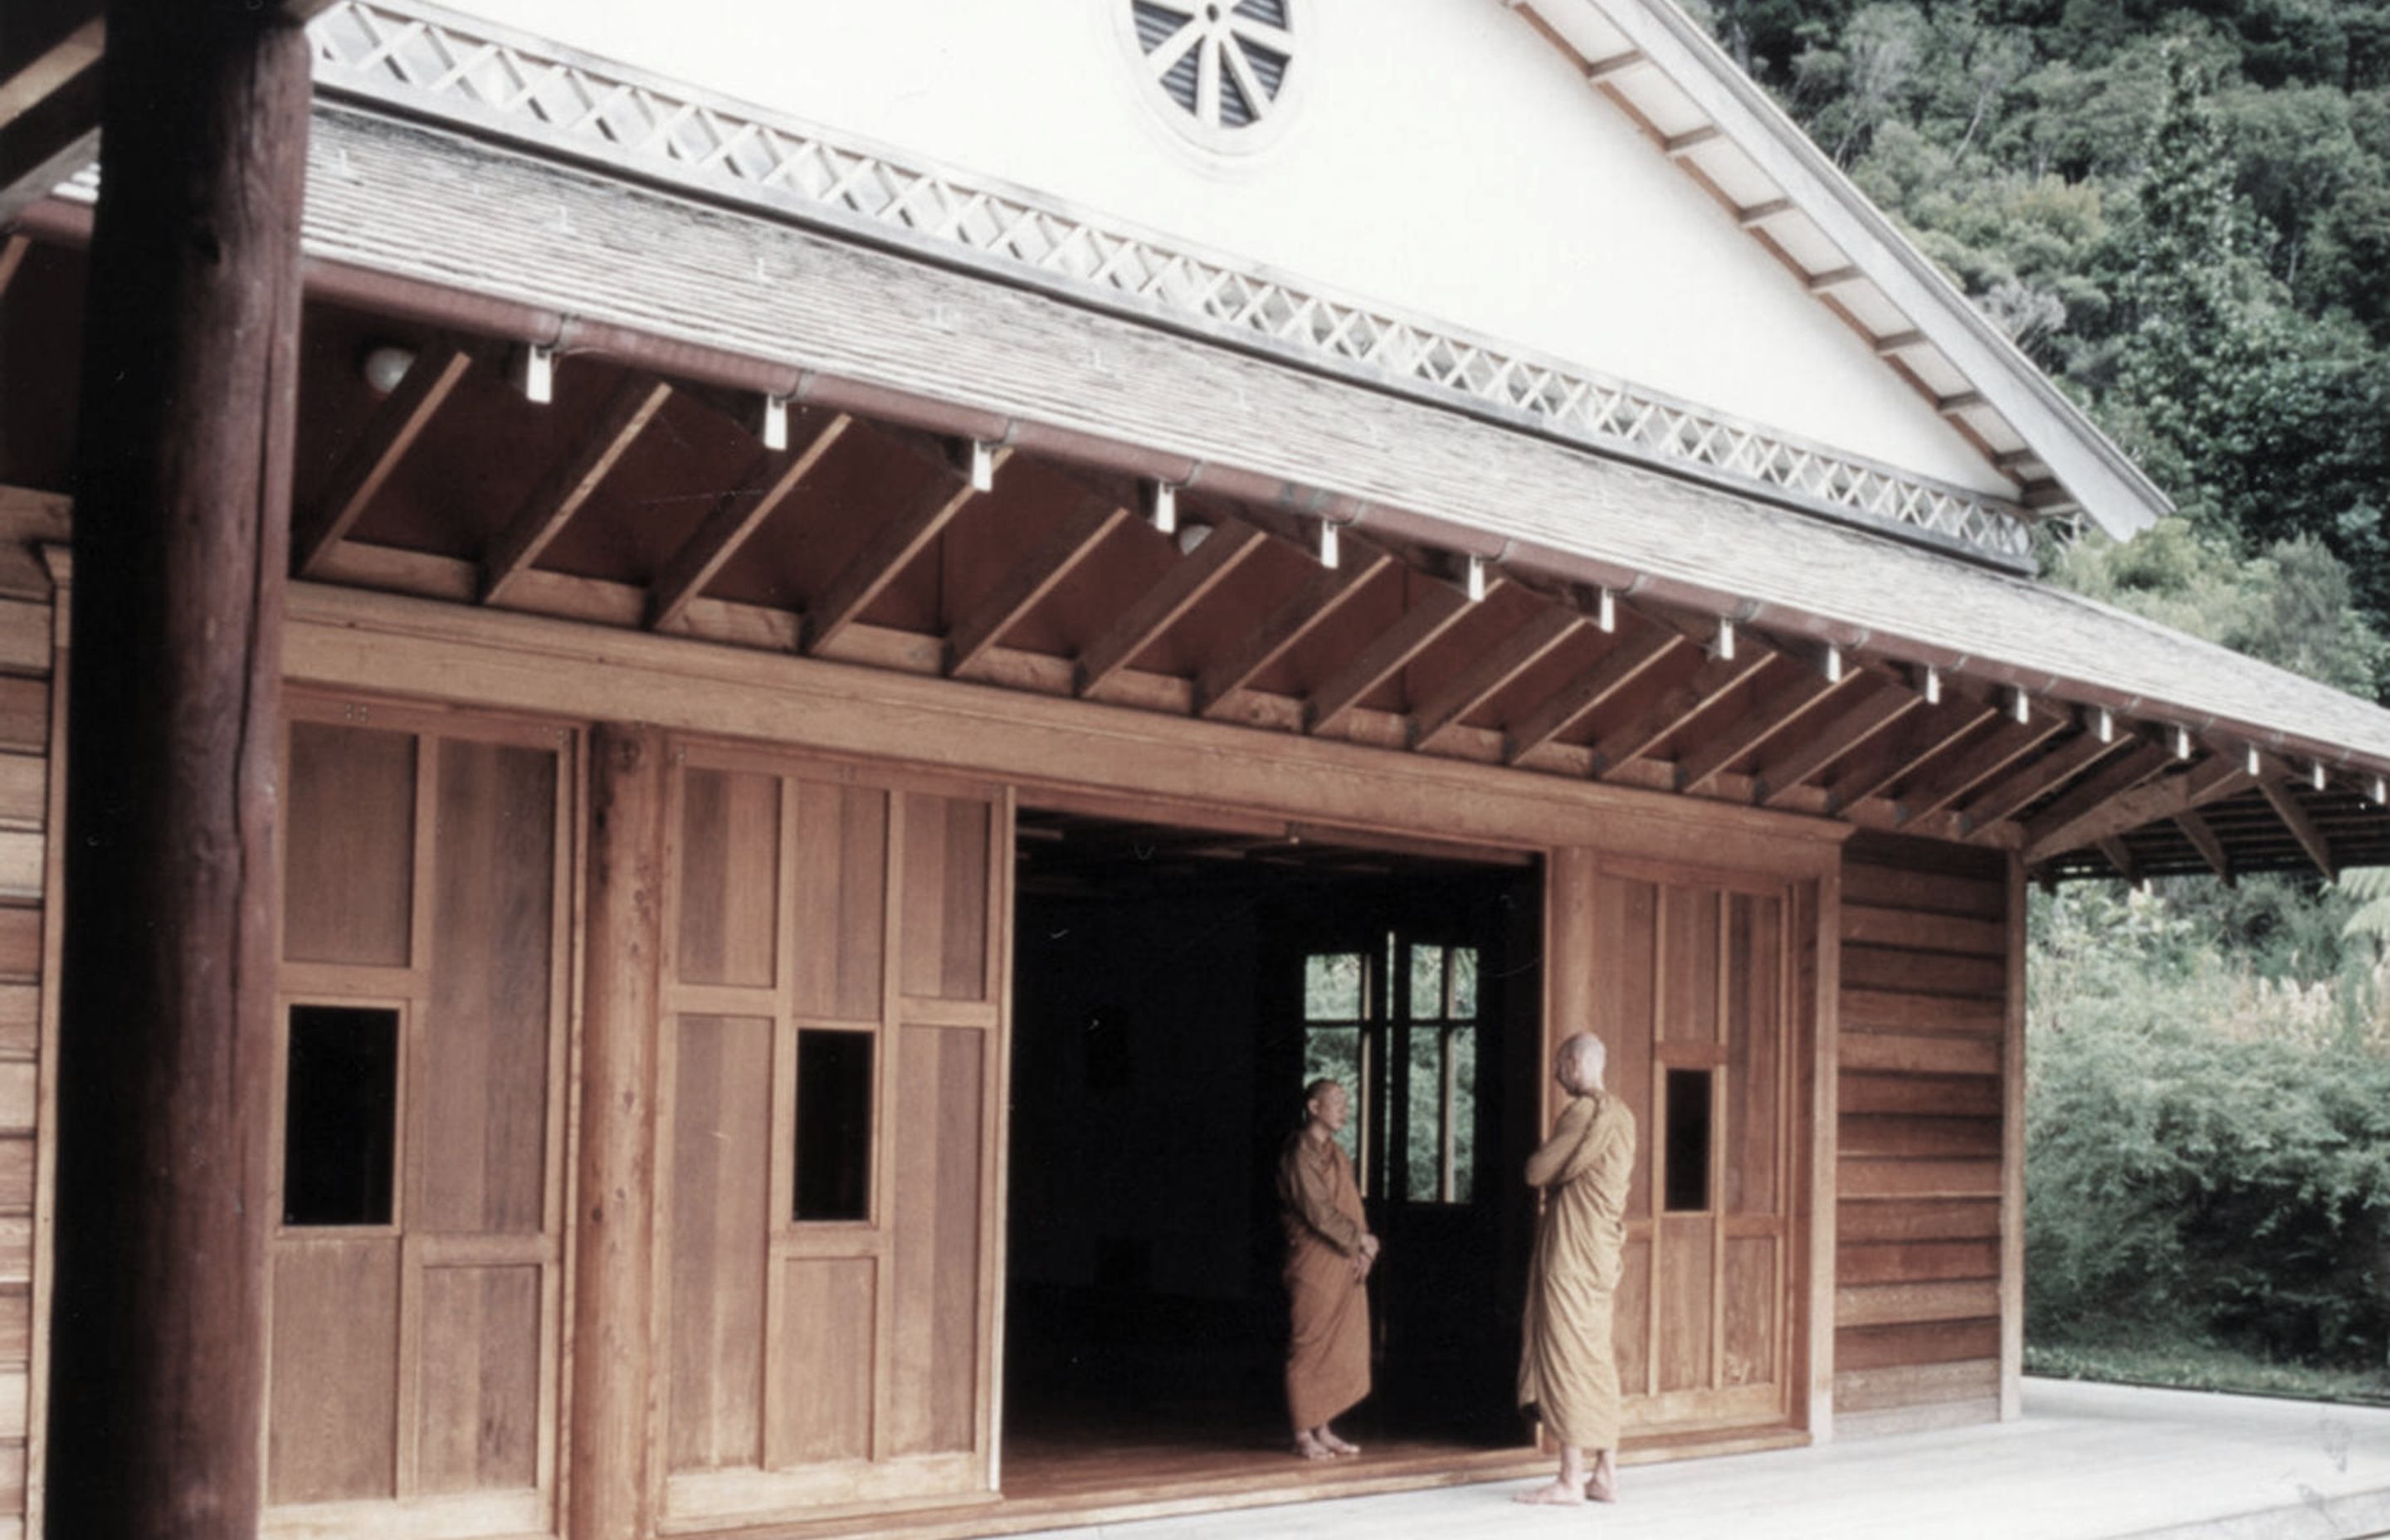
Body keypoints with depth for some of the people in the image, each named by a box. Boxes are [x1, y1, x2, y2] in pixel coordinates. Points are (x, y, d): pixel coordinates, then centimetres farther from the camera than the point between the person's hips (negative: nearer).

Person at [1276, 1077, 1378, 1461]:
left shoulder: (1334, 1153, 17)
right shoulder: (1300, 1153, -11)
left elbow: (1353, 1206, 14)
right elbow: (1317, 1211, -18)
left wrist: (1364, 1249, -1)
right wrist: (1360, 1239, -12)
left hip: (1344, 1266, 9)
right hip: (1314, 1266, -9)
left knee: (1340, 1349, 10)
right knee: (1310, 1347, -4)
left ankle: (1323, 1430, 17)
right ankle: (1304, 1434, 2)